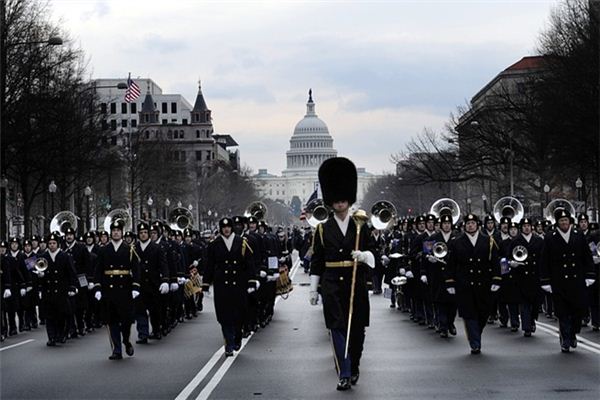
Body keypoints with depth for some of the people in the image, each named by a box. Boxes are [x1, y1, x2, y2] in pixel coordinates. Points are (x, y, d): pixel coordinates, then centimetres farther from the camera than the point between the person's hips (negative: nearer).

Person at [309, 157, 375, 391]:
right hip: (332, 285, -1)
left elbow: (372, 254, 8)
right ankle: (345, 375, -8)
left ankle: (354, 368, 25)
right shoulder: (323, 229, 5)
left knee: (357, 329, 7)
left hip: (356, 284, 1)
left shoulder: (360, 227, 6)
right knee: (337, 328, -8)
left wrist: (362, 255, -16)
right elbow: (316, 261, 7)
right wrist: (313, 289, 5)